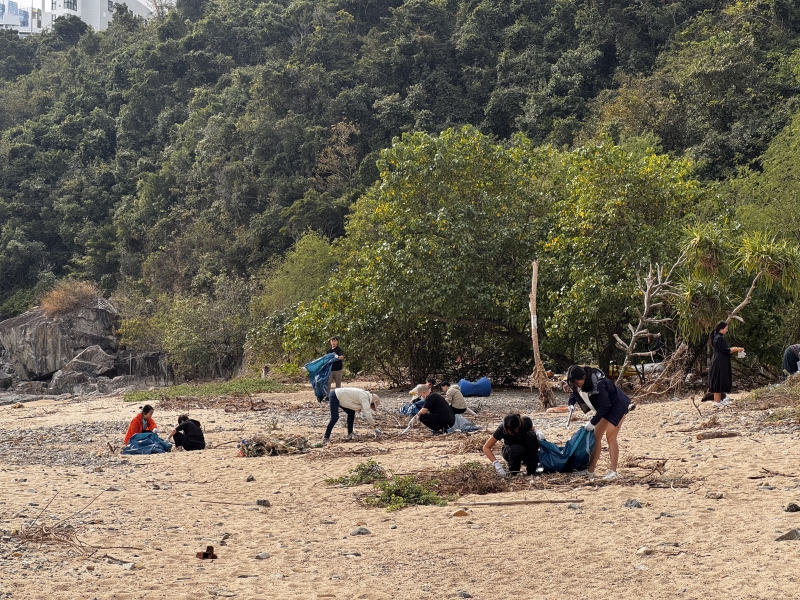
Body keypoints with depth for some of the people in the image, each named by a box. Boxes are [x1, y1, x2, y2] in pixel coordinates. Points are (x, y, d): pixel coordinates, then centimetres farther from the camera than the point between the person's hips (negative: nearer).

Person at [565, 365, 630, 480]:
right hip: (604, 407, 8)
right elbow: (574, 393, 6)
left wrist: (593, 422, -26)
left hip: (617, 405, -8)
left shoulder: (598, 384, -36)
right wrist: (571, 404, -15)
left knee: (610, 436, -13)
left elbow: (605, 406, -29)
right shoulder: (577, 384, -14)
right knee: (596, 437, 3)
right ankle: (590, 471, 5)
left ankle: (613, 472, -9)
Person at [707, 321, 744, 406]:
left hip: (718, 362, 10)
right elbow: (725, 351, -19)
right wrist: (736, 349, -8)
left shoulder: (717, 337, 12)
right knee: (719, 381, -5)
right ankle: (718, 401, -1)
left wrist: (734, 348, 17)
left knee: (718, 381, 14)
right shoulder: (719, 338, -19)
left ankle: (717, 400, 19)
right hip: (720, 363, -10)